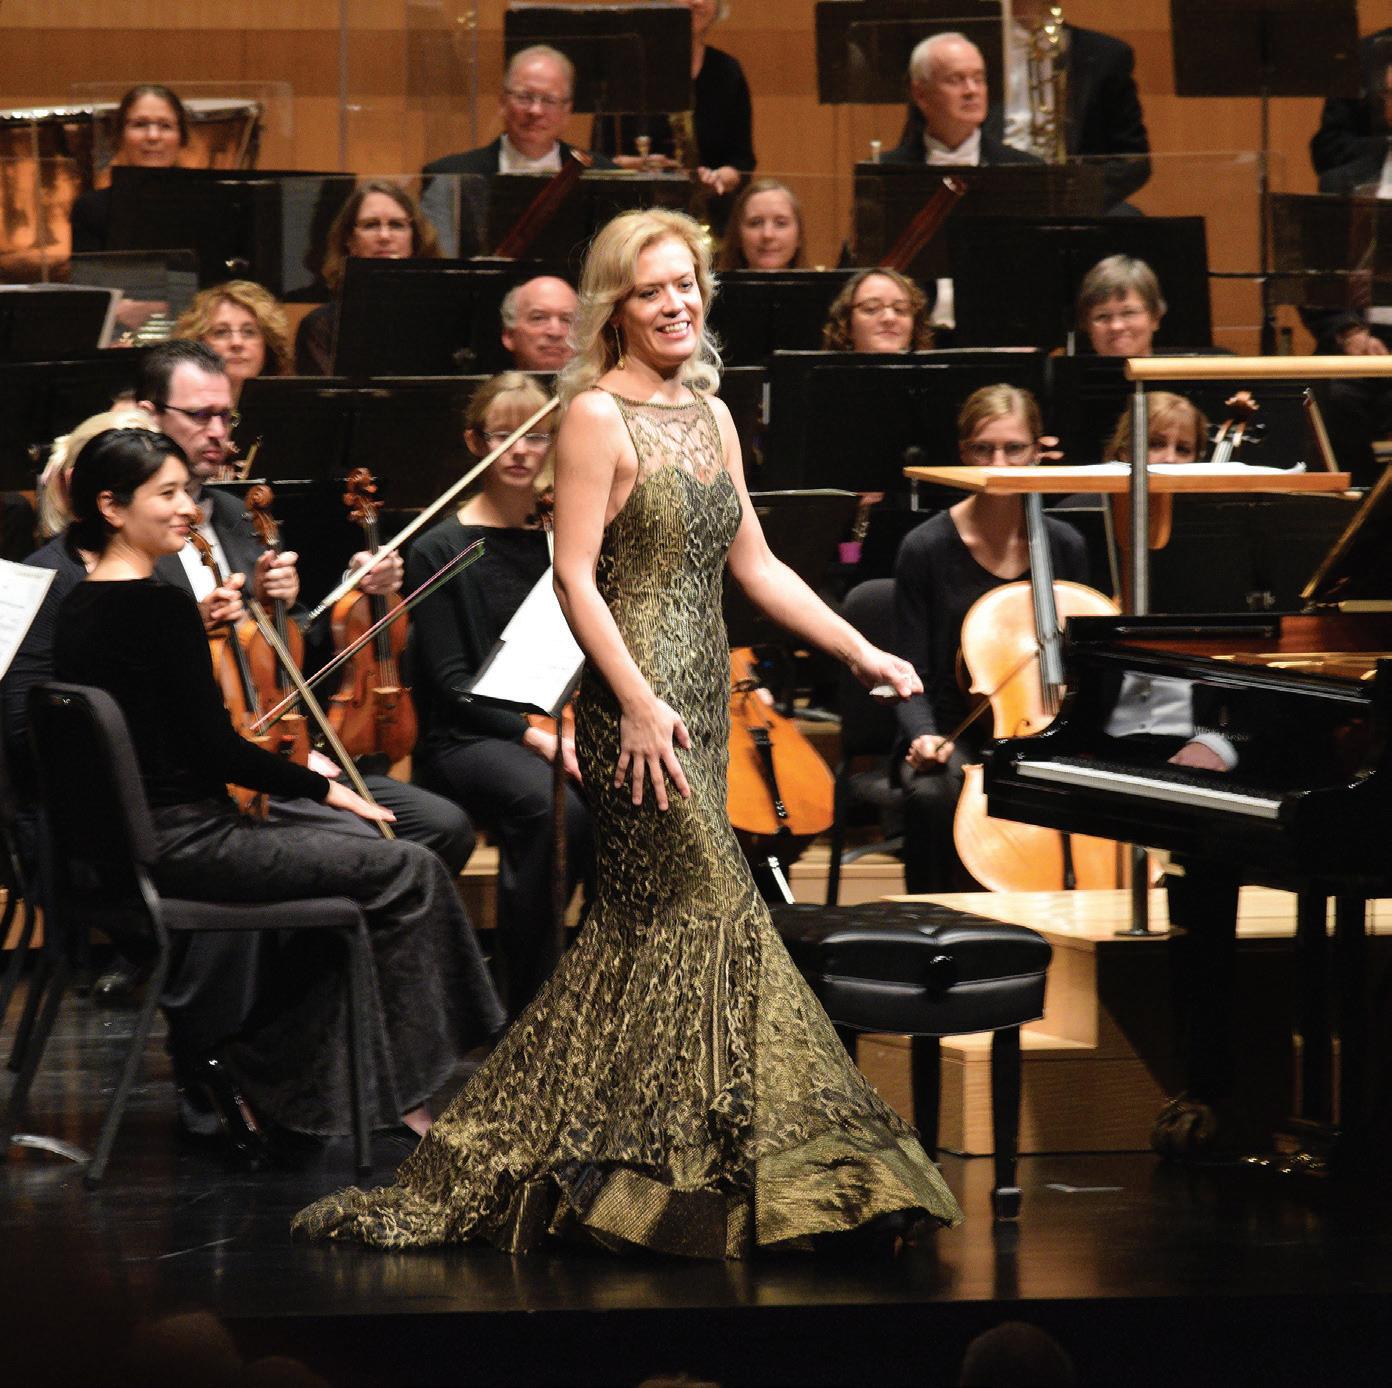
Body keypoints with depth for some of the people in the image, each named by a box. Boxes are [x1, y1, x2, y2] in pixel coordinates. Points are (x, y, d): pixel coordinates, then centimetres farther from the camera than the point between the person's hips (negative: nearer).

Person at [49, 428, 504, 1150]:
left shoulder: (78, 608, 9)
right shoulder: (160, 606, -18)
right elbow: (216, 750, -16)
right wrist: (321, 787, -4)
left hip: (124, 837, 10)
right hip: (180, 843, -10)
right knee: (408, 872, -4)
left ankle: (232, 1055, 17)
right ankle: (405, 1098, 3)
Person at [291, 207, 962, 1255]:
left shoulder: (710, 414, 15)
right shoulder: (598, 416, -8)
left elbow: (755, 565, 18)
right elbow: (575, 577, -13)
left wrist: (859, 650, 12)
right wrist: (639, 703, -20)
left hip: (702, 691, 8)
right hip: (640, 699, -8)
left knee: (641, 928, 7)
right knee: (707, 910, -9)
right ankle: (747, 1169, -4)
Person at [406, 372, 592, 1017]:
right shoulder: (440, 551, 1)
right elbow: (452, 684, -6)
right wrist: (542, 740, -18)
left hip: (561, 728, 4)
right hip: (466, 739, -4)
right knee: (550, 806, -36)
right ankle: (529, 1005, -25)